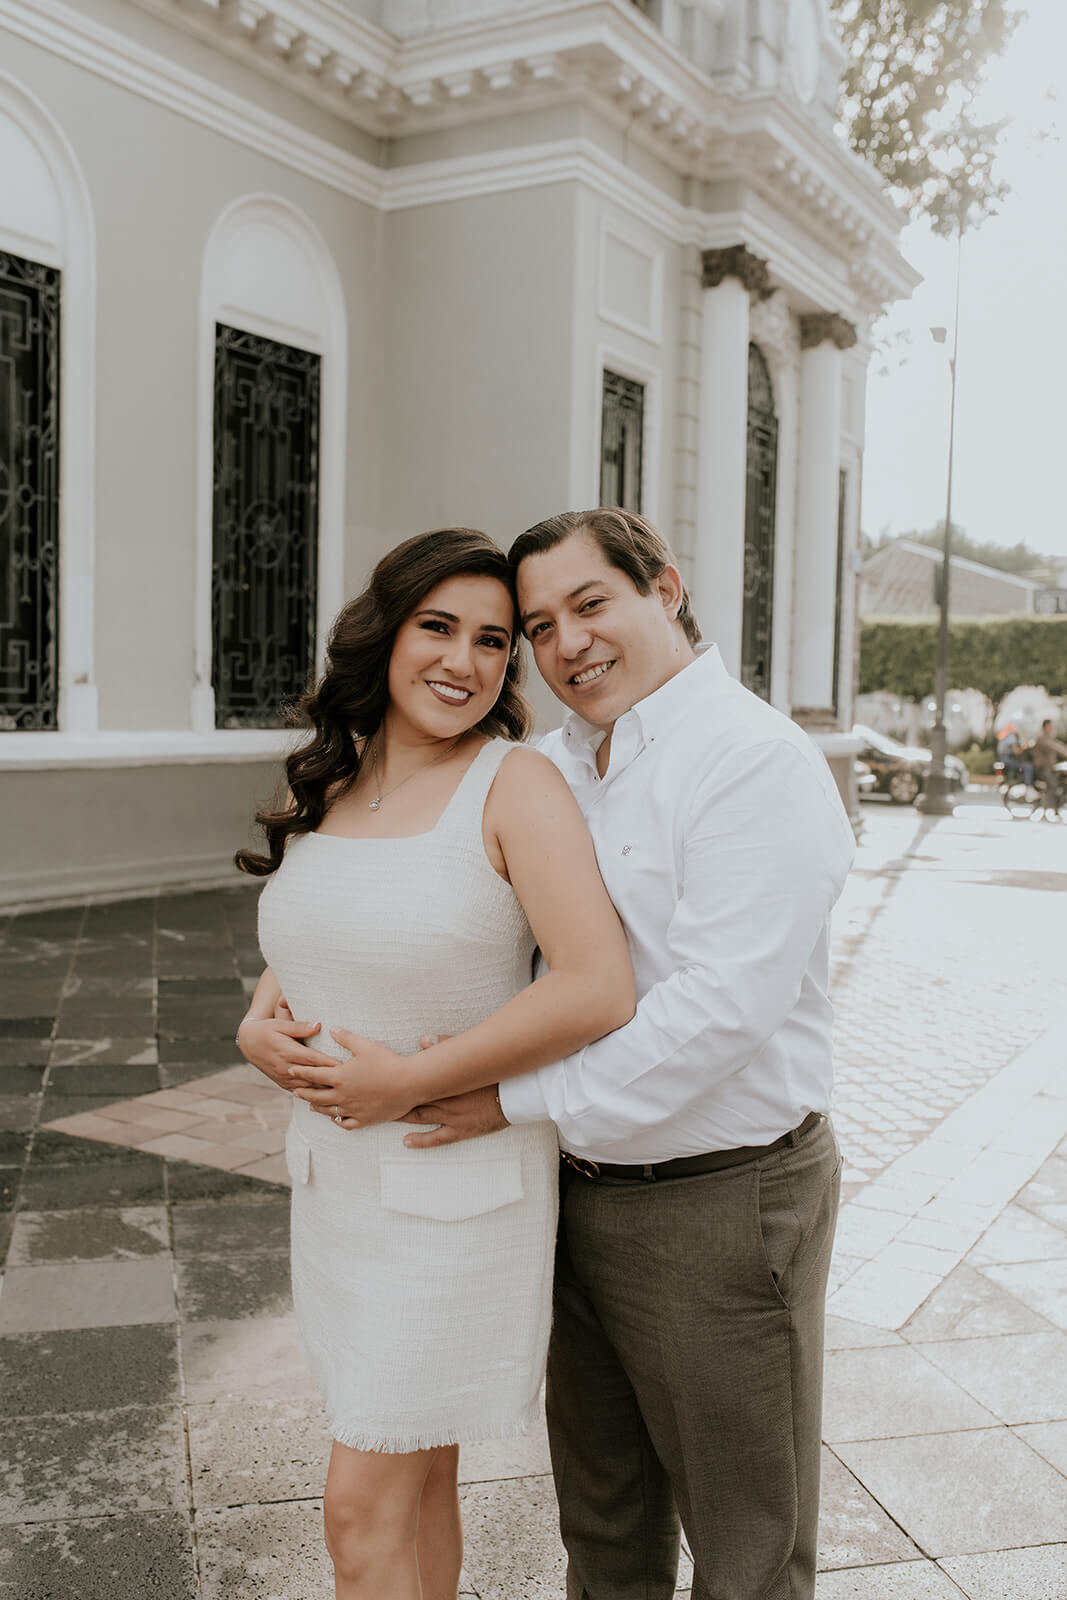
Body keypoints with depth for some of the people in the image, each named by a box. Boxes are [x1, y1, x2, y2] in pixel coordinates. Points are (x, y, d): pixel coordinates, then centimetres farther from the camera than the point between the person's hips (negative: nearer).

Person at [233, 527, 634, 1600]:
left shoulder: (514, 785, -15)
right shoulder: (328, 788, 5)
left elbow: (599, 991, -25)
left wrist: (409, 1079, -20)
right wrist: (259, 1028, -5)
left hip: (458, 1180, -6)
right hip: (335, 1169, 6)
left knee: (365, 1510, 3)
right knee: (414, 1469, 21)